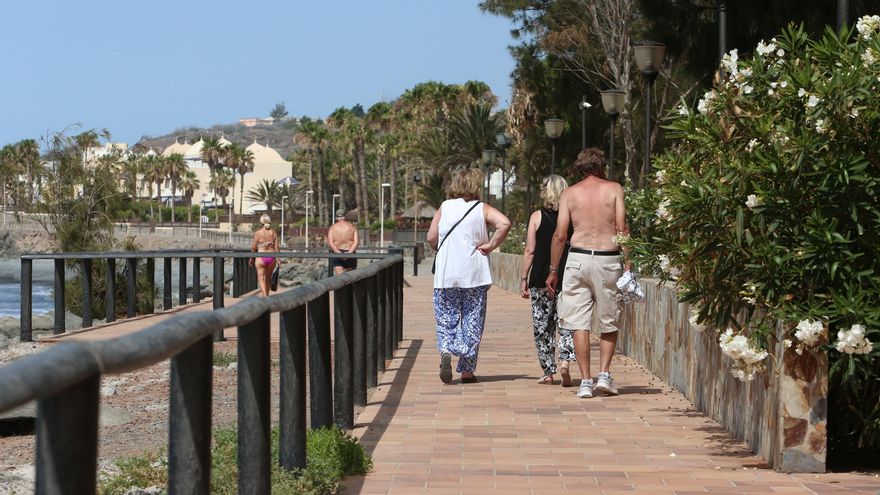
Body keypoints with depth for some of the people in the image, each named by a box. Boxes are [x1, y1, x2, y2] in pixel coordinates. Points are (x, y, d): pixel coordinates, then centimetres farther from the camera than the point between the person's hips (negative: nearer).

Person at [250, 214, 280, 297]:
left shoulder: (258, 233, -7)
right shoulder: (273, 233, 1)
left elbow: (253, 247, -4)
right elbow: (276, 247, -2)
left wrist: (252, 259, 9)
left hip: (261, 258, -3)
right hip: (271, 258, 3)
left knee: (261, 278, 0)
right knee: (268, 278, 19)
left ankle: (265, 296, -16)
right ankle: (266, 295, 30)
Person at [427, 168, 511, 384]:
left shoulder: (444, 208, 4)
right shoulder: (482, 209, -1)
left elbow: (431, 238, 2)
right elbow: (504, 223, -18)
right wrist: (491, 245, -7)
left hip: (446, 275, 1)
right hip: (474, 276, -1)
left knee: (446, 320, 10)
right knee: (472, 323, 7)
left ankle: (446, 351, -18)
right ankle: (467, 370, 7)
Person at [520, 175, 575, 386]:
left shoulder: (537, 217, -3)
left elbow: (530, 251, -3)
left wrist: (523, 278, 3)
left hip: (542, 279, -1)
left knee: (543, 327, 7)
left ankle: (548, 372, 9)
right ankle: (564, 361, -15)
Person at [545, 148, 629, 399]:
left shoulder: (570, 193, 7)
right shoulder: (614, 189, 5)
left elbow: (560, 234, 3)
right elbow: (621, 228, -3)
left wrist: (553, 270, 9)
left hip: (579, 257, 0)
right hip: (608, 259, 0)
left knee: (579, 323, 3)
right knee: (609, 322, 13)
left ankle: (586, 381, 1)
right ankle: (604, 374, 4)